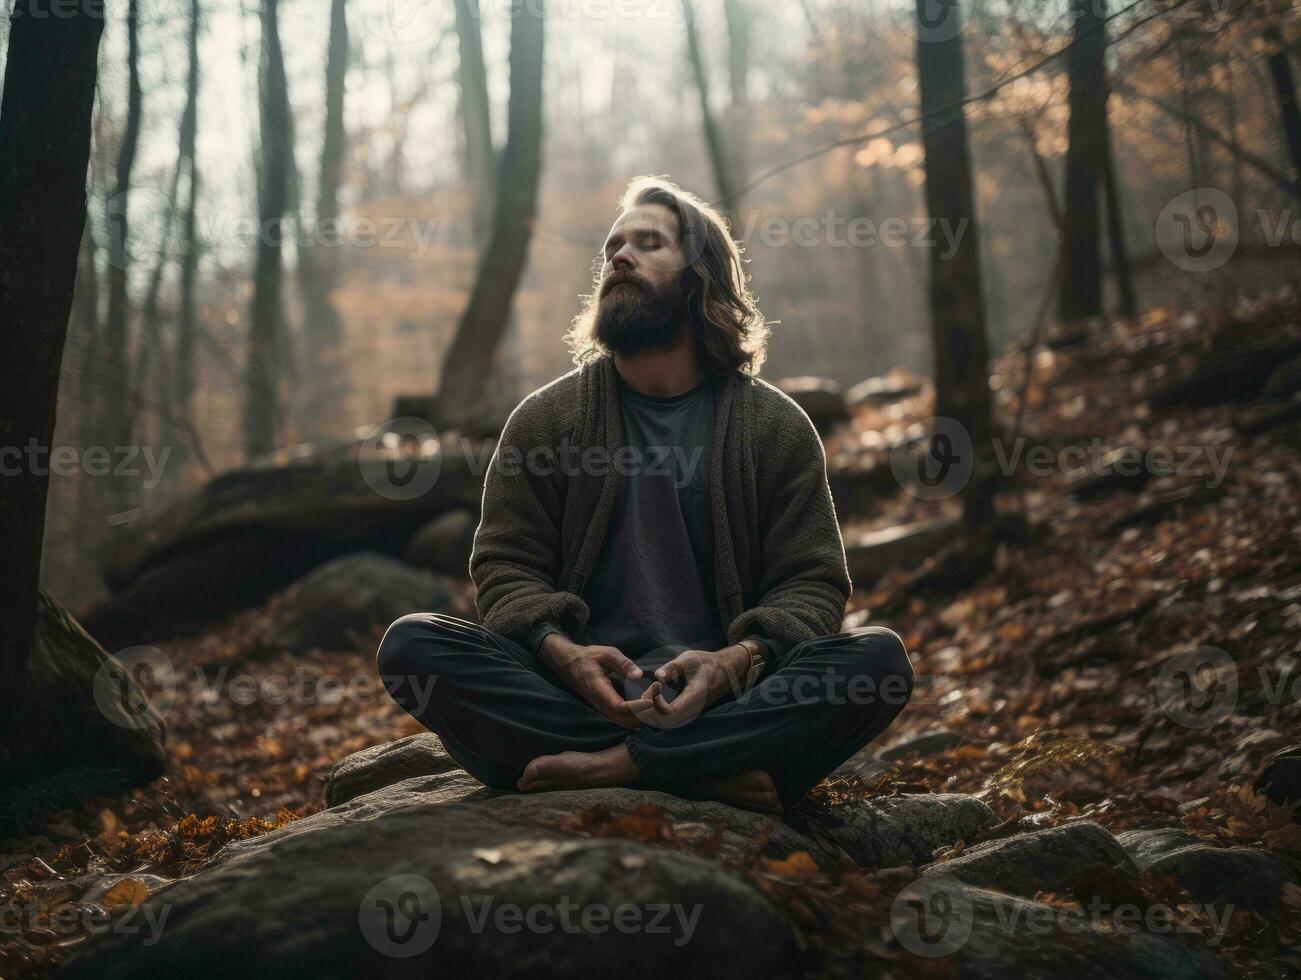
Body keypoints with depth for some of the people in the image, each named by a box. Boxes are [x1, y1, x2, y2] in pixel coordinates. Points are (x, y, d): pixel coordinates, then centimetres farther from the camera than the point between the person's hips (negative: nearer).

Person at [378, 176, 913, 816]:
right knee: (411, 646, -24)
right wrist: (563, 653, -16)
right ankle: (715, 774, -29)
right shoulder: (545, 418, 11)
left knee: (879, 659, -26)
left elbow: (811, 582, 4)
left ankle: (613, 767, -29)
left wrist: (739, 662, -18)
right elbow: (506, 565, 7)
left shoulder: (778, 427, 9)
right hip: (571, 698, 1)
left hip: (723, 701, 0)